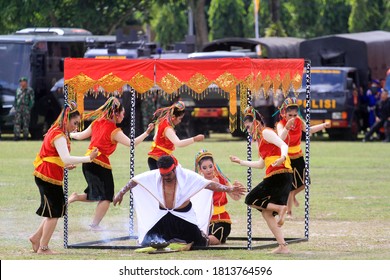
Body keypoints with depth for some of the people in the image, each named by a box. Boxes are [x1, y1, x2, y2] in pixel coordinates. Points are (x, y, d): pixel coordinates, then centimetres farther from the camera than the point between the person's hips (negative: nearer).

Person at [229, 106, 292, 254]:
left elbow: (284, 145, -17)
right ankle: (283, 246, 3)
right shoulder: (261, 138, 26)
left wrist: (282, 157, -38)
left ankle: (280, 208, -16)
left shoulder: (266, 133, -2)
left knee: (250, 200, -4)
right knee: (266, 212, 9)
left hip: (279, 174, -10)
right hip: (283, 176, 10)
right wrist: (240, 162, 37)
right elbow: (261, 164, 32)